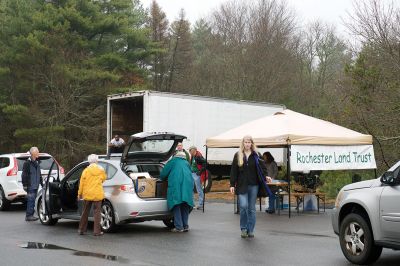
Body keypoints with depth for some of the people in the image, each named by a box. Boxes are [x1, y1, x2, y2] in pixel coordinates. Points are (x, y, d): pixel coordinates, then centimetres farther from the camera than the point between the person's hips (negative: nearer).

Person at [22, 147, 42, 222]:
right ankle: (28, 216, -6)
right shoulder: (27, 163, -9)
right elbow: (24, 175, -12)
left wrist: (41, 182, 21)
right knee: (31, 200, -9)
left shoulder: (37, 162, 16)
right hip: (30, 186, -8)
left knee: (33, 200, 10)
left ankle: (30, 215, 16)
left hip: (36, 185, 8)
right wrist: (25, 185, -16)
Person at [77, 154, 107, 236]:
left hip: (87, 194, 0)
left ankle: (81, 230, 19)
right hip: (98, 194, 0)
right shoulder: (101, 170, 0)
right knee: (97, 212, 3)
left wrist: (80, 194, 7)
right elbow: (104, 179, 14)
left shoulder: (86, 170, -4)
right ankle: (97, 231, 0)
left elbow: (82, 183, -2)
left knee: (85, 212, 12)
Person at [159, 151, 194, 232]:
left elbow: (163, 174, 15)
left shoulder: (172, 161, 17)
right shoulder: (187, 163, 28)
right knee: (185, 206, 12)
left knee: (176, 205, -4)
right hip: (188, 184, 4)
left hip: (175, 185, -4)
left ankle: (179, 227, -9)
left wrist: (162, 179, 37)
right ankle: (185, 226, 12)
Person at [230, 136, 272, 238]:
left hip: (253, 185, 1)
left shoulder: (256, 155, 5)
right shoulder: (238, 155, 4)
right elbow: (234, 171, 4)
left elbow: (262, 167, 3)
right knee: (243, 206, -13)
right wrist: (232, 184, 0)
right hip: (242, 185, -1)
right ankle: (243, 228, 5)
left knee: (251, 208, 6)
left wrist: (265, 176, -17)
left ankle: (250, 230, 16)